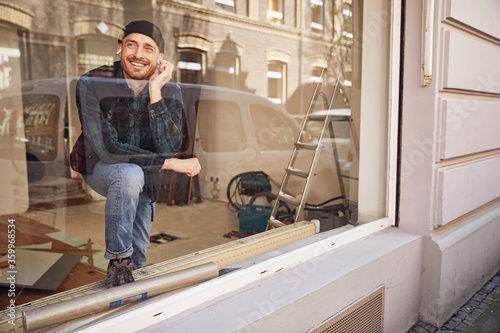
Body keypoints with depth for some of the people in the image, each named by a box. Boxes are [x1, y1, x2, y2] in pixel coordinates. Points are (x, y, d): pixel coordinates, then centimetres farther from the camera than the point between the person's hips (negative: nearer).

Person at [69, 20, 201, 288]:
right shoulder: (92, 84, -24)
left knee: (138, 257, 7)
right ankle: (117, 260, -19)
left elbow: (169, 149, -28)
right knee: (129, 174, -38)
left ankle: (129, 280, 44)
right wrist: (171, 164, -31)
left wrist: (155, 91, -35)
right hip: (98, 167, -3)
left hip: (144, 179, 4)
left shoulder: (170, 92, -16)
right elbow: (106, 149, -29)